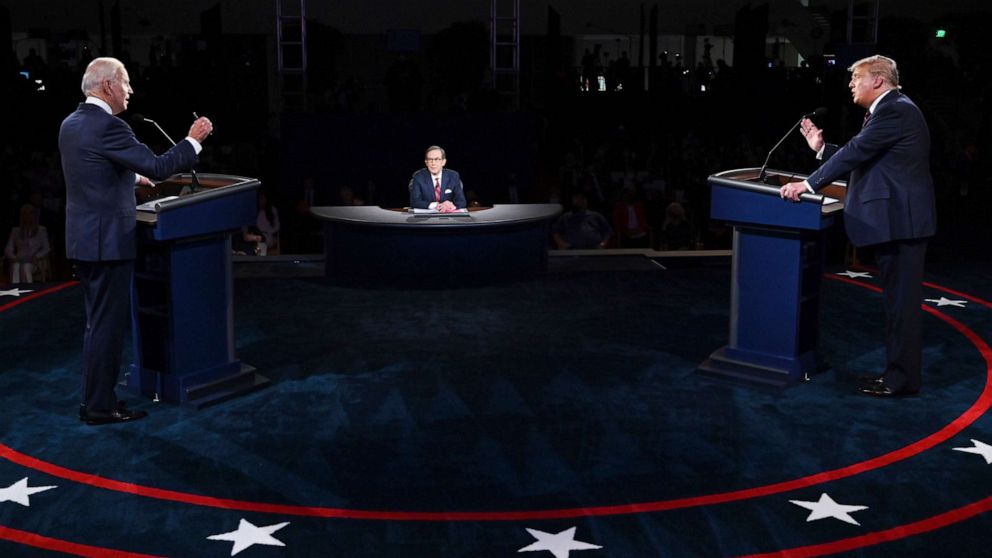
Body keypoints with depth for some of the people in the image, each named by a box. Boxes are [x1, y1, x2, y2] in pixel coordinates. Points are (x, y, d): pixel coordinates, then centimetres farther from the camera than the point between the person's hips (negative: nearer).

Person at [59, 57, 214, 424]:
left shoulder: (71, 124, 10)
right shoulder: (107, 127, -19)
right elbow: (158, 166, -20)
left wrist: (134, 178, 33)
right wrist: (194, 140, -9)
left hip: (82, 240, 10)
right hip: (107, 242, -10)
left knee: (98, 323, 18)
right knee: (108, 325, -1)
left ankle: (94, 398, 25)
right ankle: (100, 407, 5)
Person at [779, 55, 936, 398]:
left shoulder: (896, 110, -13)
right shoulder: (890, 110, 19)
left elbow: (857, 152, -18)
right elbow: (859, 158, 17)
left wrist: (809, 184, -16)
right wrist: (821, 148, 9)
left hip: (900, 220, -11)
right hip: (895, 219, 11)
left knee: (902, 301, -5)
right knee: (898, 300, 14)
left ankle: (902, 379, 0)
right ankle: (898, 371, 22)